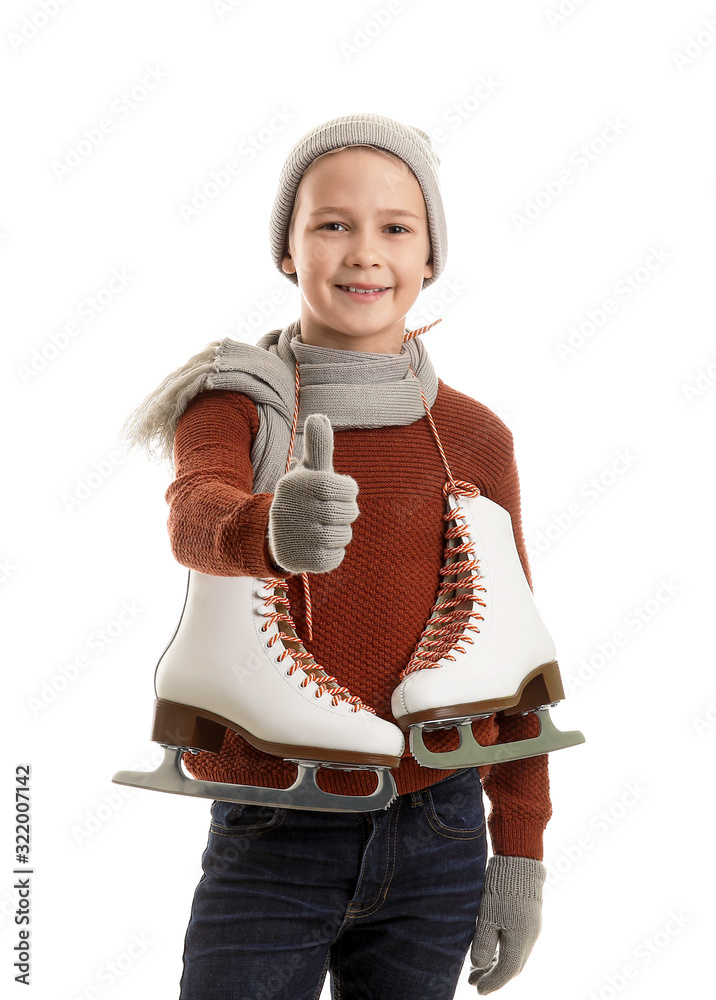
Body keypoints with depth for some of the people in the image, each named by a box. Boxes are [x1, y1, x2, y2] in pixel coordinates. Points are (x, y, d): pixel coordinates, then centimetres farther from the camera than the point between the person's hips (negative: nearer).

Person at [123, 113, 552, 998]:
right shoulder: (234, 403, -3)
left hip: (435, 839, 2)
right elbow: (197, 513, -25)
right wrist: (270, 533, -48)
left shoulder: (474, 438, 3)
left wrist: (520, 853, 4)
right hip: (271, 838, -2)